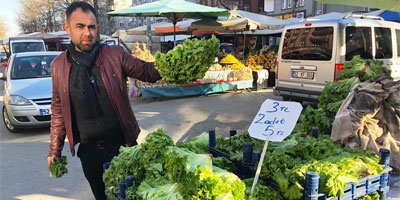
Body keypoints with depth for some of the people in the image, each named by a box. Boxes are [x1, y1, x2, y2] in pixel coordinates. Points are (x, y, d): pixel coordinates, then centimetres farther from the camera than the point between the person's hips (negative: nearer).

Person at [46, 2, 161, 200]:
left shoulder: (115, 54, -6)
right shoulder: (59, 65, 1)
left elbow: (146, 71, -3)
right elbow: (58, 110, 8)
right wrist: (54, 150, 10)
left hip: (122, 144, -1)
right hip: (89, 150, 2)